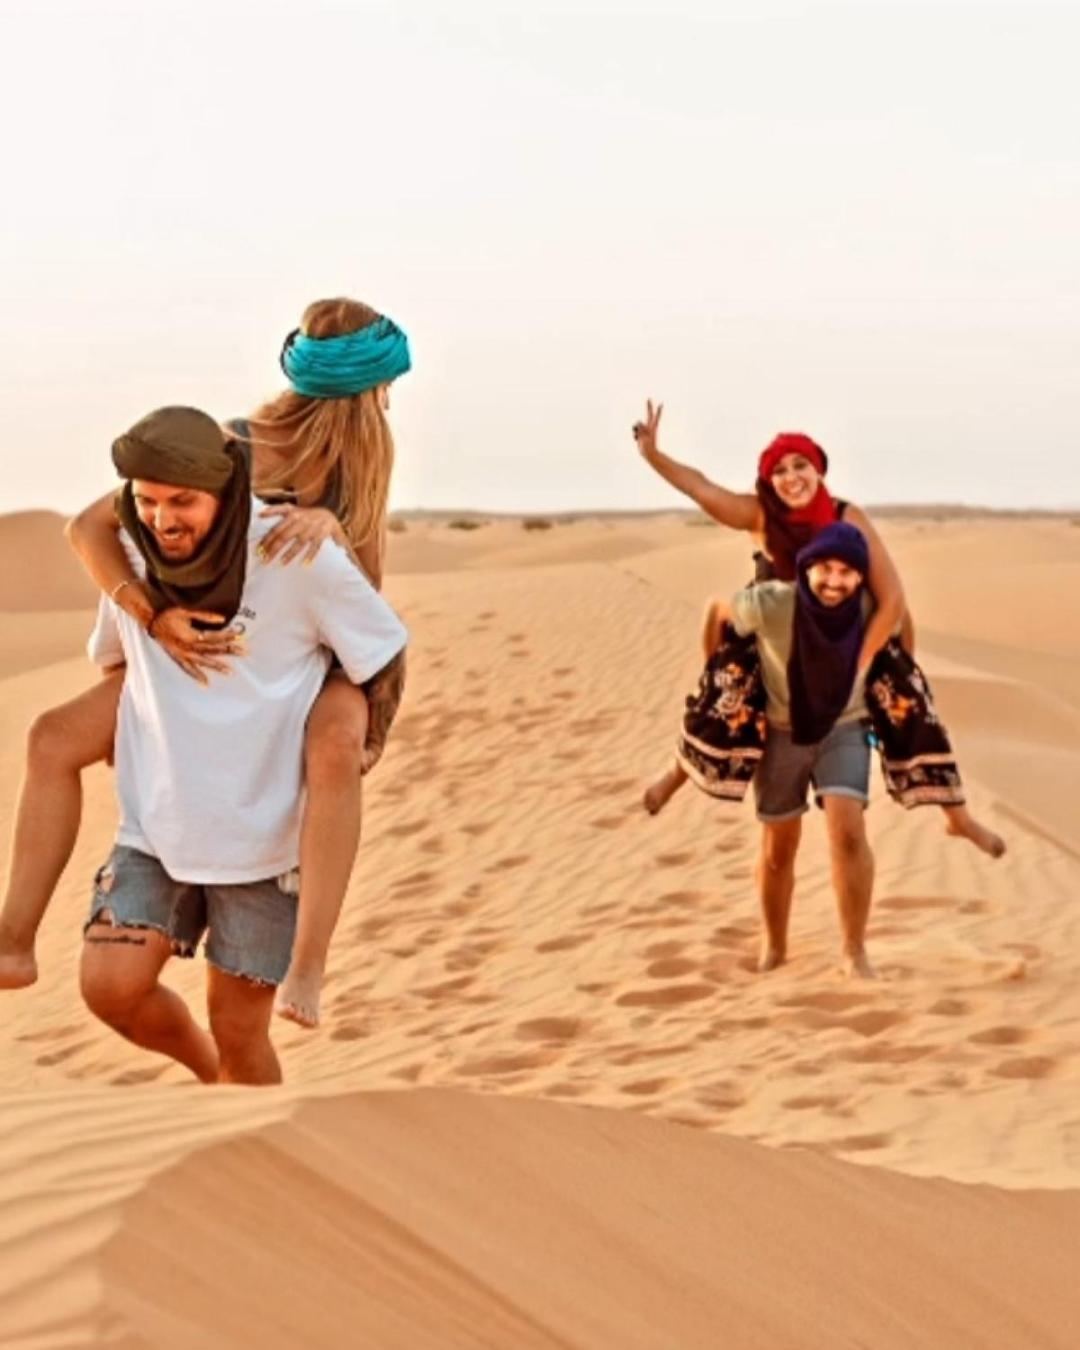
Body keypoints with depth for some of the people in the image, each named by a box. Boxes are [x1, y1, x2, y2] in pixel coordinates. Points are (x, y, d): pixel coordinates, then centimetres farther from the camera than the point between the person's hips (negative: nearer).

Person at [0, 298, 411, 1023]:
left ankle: (308, 970, -41)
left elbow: (366, 581, -16)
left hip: (327, 670, -1)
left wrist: (329, 524, -37)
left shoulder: (365, 457, -10)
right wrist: (155, 616, -36)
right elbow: (89, 528, -21)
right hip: (218, 661, 1)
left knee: (334, 748, -39)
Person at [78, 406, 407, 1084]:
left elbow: (384, 654, -3)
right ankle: (211, 1075, 18)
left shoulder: (301, 562, -17)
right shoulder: (128, 558, -4)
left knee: (239, 1030, 2)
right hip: (156, 826, 3)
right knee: (111, 986, -13)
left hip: (265, 832, -3)